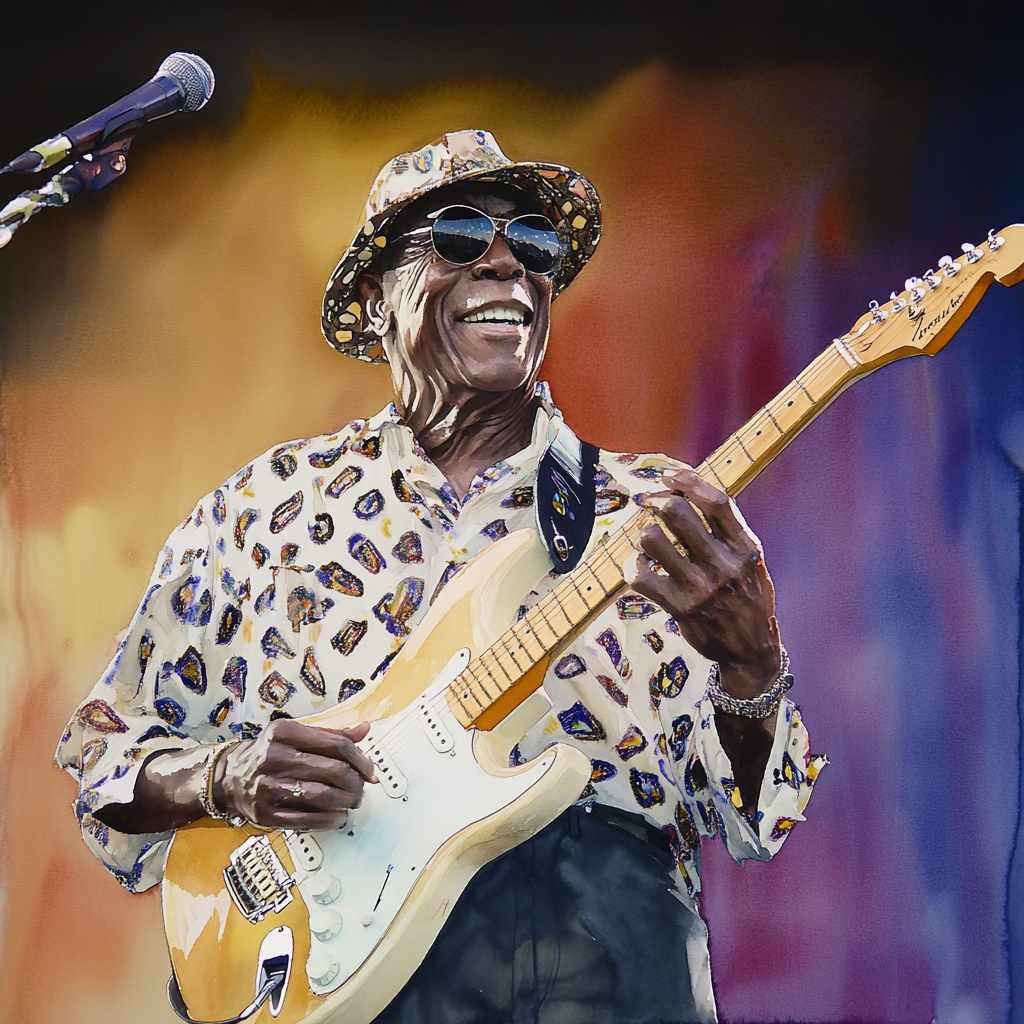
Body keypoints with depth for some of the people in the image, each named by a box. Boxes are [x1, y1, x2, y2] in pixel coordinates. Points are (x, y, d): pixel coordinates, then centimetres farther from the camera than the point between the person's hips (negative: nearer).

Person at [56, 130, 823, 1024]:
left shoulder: (657, 510, 11)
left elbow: (750, 814, 6)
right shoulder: (267, 505, 11)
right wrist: (225, 778, -7)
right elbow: (100, 749, 14)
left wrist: (751, 664, -15)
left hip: (620, 940, 1)